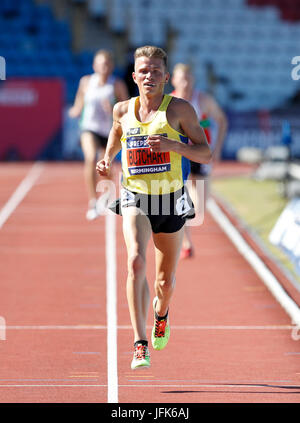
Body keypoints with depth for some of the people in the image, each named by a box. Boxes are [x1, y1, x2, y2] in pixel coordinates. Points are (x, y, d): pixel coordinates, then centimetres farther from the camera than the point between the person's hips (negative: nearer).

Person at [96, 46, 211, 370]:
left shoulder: (179, 109, -5)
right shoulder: (123, 110, 3)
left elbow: (206, 154, -6)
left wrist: (172, 145, -23)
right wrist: (106, 160, 5)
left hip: (170, 201, 0)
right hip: (135, 200, 0)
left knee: (166, 279, 14)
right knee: (136, 262, -25)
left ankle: (161, 313, 52)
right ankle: (140, 345, -28)